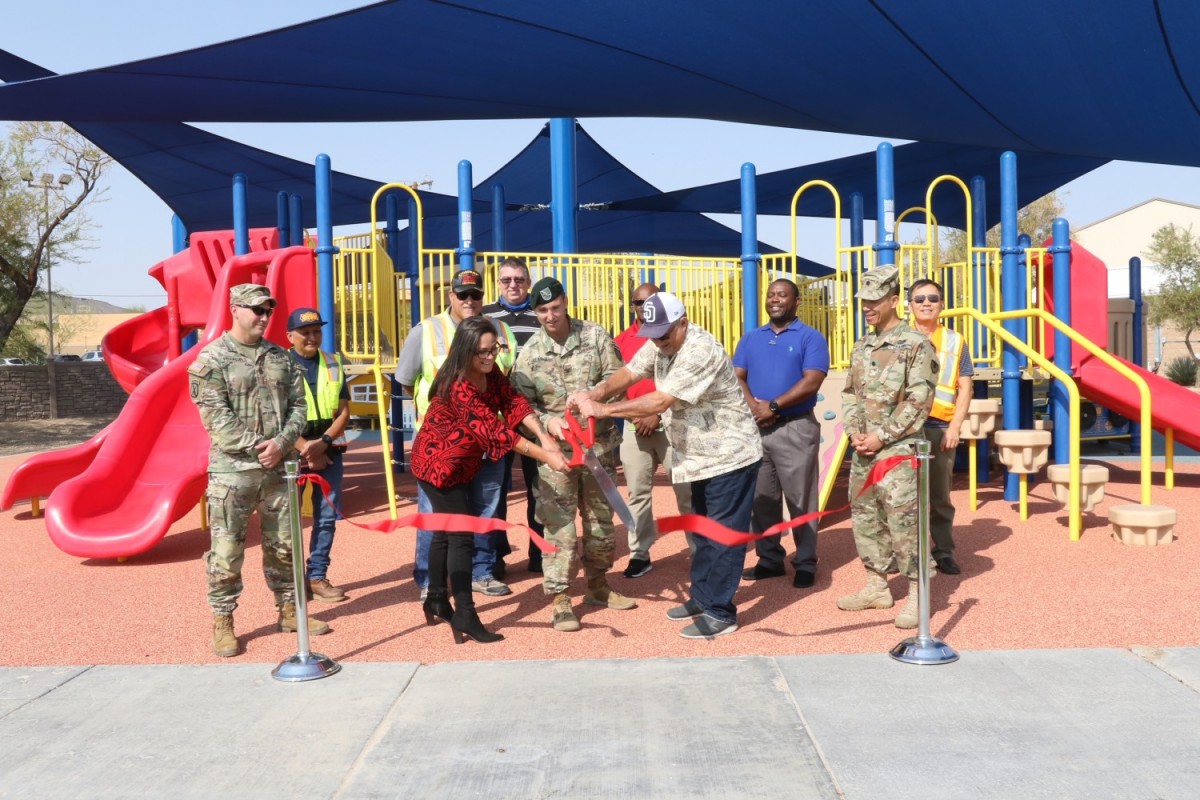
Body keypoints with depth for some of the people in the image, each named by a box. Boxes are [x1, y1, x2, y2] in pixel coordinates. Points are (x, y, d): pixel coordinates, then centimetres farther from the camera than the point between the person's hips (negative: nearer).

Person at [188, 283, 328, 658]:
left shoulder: (281, 358, 11)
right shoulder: (211, 360, -5)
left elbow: (297, 406, 7)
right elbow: (216, 417, -12)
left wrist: (281, 443, -10)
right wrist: (255, 446, -15)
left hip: (279, 466, 5)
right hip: (232, 469, -5)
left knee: (283, 543, 13)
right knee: (227, 549, 0)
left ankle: (288, 609, 26)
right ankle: (222, 621, 12)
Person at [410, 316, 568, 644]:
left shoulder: (490, 372, -4)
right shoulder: (458, 387, -31)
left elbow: (514, 402, -11)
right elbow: (494, 430, -34)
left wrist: (544, 436, -27)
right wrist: (544, 456, -35)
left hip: (458, 464, 9)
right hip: (439, 463, -9)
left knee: (445, 531, 19)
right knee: (461, 536, -8)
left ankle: (436, 601, 34)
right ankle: (465, 616, -3)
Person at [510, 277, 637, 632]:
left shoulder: (595, 335, 0)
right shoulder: (530, 352, 0)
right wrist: (547, 421, -19)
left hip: (599, 442, 2)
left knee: (601, 516, 13)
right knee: (559, 523, -3)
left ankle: (597, 584, 30)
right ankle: (559, 598, 4)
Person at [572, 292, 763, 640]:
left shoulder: (701, 351, -27)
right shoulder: (659, 345, 3)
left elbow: (660, 402, -31)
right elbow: (627, 374, -2)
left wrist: (603, 410, -29)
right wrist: (593, 394, -22)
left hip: (730, 455, -9)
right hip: (703, 457, 9)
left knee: (724, 534, -3)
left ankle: (720, 612, 5)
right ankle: (702, 598, 29)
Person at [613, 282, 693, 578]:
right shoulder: (622, 340, 8)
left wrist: (659, 414, -12)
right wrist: (630, 415, -5)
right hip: (634, 425, 3)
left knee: (686, 489, 2)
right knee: (638, 491, 5)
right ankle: (640, 554, 12)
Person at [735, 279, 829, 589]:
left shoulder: (811, 338, -1)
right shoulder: (751, 338, 14)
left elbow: (812, 382, -12)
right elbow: (736, 377, 7)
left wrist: (773, 406, -16)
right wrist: (752, 405, -13)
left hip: (796, 428, -5)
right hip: (755, 427, 5)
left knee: (801, 500, 0)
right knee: (760, 499, 9)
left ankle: (806, 563, 9)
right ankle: (769, 559, 20)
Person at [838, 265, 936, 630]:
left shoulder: (916, 344, -8)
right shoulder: (861, 347, 14)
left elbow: (919, 401, -13)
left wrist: (883, 436, -15)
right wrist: (853, 432, 0)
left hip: (898, 449, -7)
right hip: (863, 450, 8)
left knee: (904, 521, -8)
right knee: (864, 517, 12)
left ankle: (917, 595, 2)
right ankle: (876, 586, 25)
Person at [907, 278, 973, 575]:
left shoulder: (954, 341, 8)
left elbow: (965, 388, 5)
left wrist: (955, 427, -5)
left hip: (940, 427, 0)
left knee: (939, 495, 7)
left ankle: (943, 552, 16)